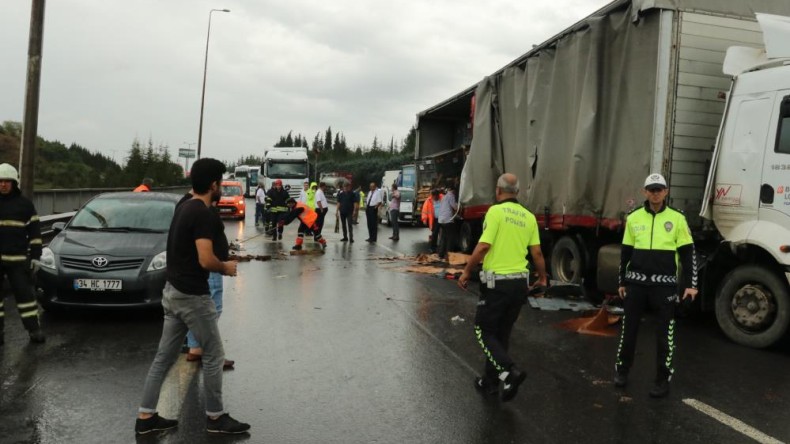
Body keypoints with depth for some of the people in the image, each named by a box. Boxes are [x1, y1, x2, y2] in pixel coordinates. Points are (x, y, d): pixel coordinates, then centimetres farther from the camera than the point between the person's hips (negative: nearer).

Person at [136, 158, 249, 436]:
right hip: (192, 295, -9)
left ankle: (145, 417, 20)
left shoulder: (183, 208, 11)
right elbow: (205, 260, -26)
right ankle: (215, 418, 15)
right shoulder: (203, 214, -19)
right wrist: (225, 268, -7)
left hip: (173, 291, 9)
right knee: (214, 356, 4)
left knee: (164, 357, 14)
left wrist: (219, 263, 18)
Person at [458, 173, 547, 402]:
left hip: (497, 281, -6)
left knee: (484, 331, 6)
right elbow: (537, 253, 7)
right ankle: (490, 382, 24)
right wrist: (542, 277, 24)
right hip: (520, 283, 6)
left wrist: (466, 271, -4)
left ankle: (509, 372, -14)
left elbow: (483, 247, -17)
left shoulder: (496, 211, -11)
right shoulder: (529, 217, 6)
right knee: (502, 333, 17)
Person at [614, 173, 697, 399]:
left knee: (664, 333, 4)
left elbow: (687, 253, 0)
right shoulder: (634, 218, 5)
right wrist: (622, 282, 11)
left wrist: (690, 284, -6)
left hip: (665, 283, -2)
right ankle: (622, 370, 26)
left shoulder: (676, 218, -1)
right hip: (636, 282, 2)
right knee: (629, 328, 10)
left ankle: (663, 380, 17)